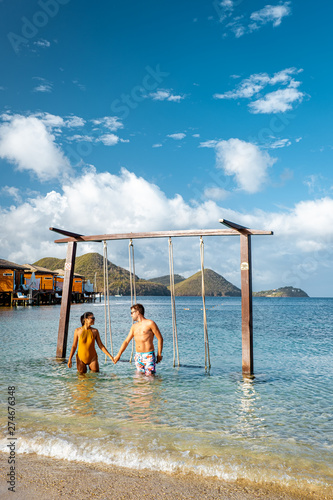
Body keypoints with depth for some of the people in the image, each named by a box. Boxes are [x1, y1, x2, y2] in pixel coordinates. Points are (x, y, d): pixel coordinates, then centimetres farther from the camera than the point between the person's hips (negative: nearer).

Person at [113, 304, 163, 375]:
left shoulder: (150, 323, -5)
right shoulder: (134, 326, 14)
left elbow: (160, 339, -4)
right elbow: (126, 341, 18)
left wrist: (159, 355, -6)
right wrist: (118, 355, 14)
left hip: (149, 356, -6)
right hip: (138, 356, 6)